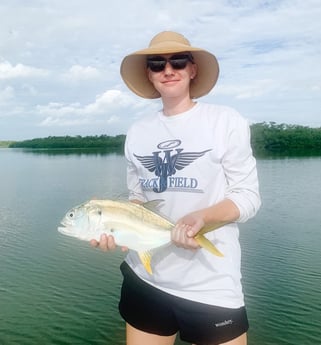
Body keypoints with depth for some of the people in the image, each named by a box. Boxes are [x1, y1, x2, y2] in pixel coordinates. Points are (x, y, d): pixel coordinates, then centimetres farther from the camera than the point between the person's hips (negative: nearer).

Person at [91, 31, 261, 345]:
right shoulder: (137, 132, 5)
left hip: (211, 284, -4)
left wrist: (201, 217, -24)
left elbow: (248, 197, -6)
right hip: (145, 278, 4)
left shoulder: (226, 122, -7)